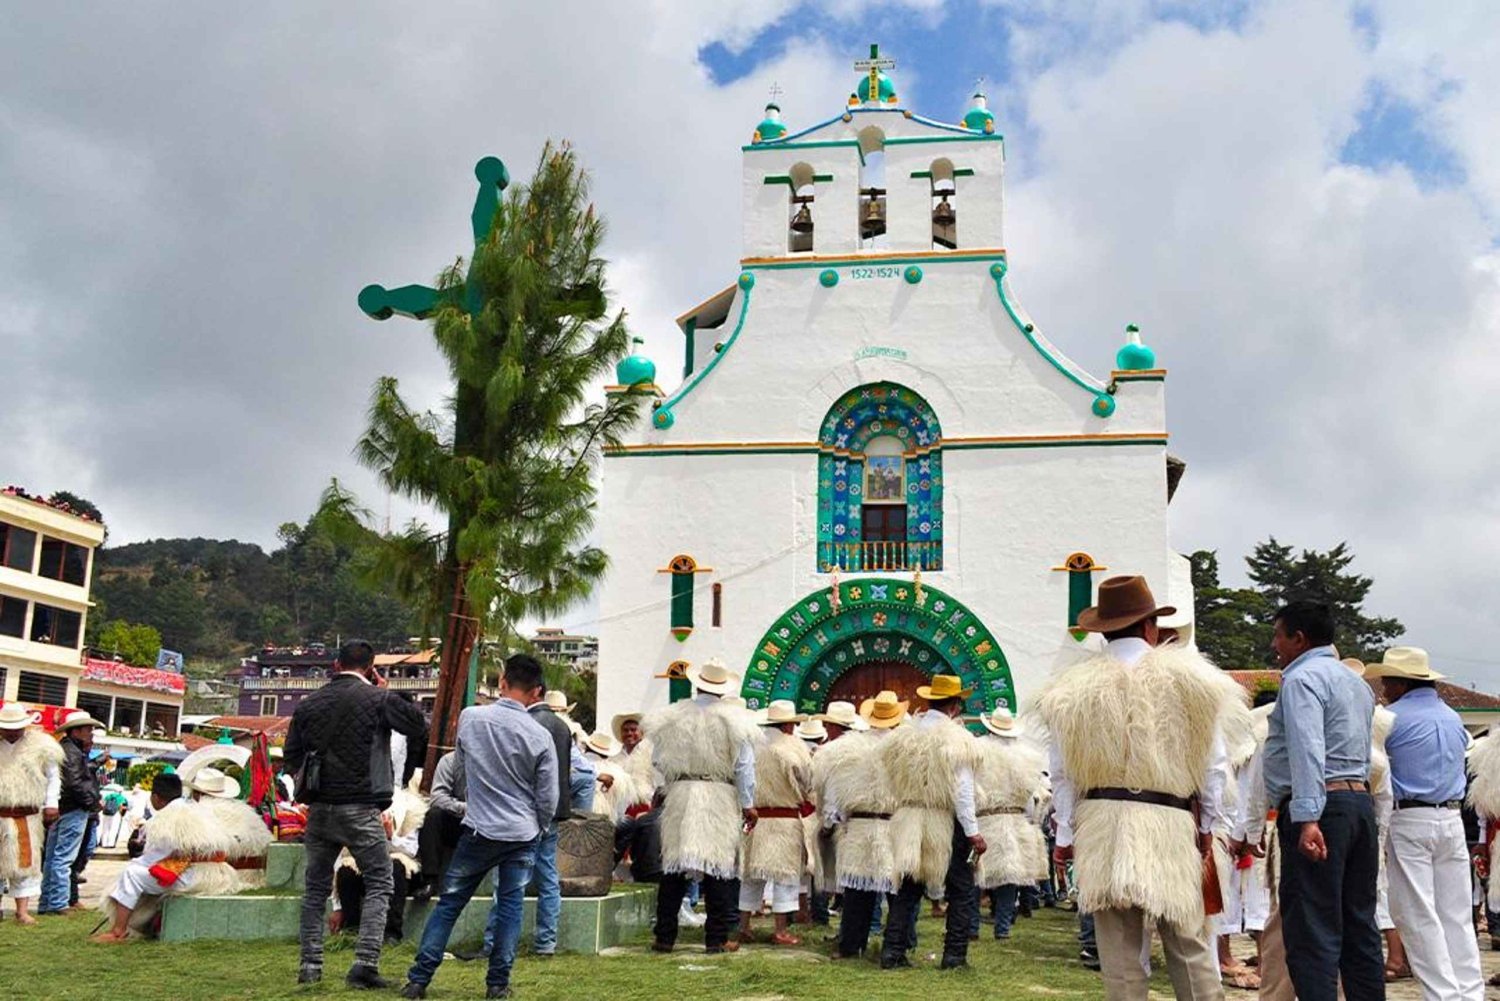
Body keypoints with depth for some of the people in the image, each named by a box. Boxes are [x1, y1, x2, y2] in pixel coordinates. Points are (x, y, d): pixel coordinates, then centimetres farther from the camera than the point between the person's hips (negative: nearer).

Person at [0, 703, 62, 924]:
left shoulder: (39, 746, 2)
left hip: (25, 817, -2)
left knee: (24, 862, -2)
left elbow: (53, 777, 8)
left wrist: (51, 804, -1)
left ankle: (22, 911, 1)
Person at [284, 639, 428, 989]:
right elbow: (420, 727, 2)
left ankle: (310, 965, 13)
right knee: (379, 884, 3)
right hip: (361, 809, -4)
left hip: (318, 808, 4)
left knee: (316, 887, 15)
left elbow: (291, 761, 11)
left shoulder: (309, 704, 8)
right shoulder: (378, 699, -7)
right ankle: (365, 962, -7)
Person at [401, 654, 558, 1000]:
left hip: (479, 829, 0)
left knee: (449, 903, 9)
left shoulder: (469, 718, -7)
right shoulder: (540, 737, -10)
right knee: (510, 907, 11)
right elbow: (548, 798, -3)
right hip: (523, 834, 0)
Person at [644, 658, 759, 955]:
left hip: (679, 798, 2)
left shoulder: (671, 716, 3)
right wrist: (748, 804, 2)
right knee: (720, 867, 3)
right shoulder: (734, 720, -3)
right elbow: (744, 766, -2)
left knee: (674, 866, 7)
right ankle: (716, 939, 5)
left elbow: (658, 760, 9)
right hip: (721, 799, -2)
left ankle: (664, 937, 11)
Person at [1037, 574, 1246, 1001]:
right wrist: (1206, 824, 17)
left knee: (1119, 950, 3)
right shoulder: (1188, 678, 4)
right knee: (1190, 945, 11)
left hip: (1102, 825, 0)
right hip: (1171, 823, 0)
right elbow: (1213, 762, 6)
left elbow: (1063, 772, 3)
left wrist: (1064, 836, 10)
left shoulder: (1076, 686, 3)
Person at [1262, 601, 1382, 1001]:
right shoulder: (1356, 681, 23)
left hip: (1322, 804, -9)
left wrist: (1307, 818, -26)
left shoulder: (1302, 678, -8)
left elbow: (1307, 752, -20)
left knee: (1312, 931, -9)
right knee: (1359, 925, 13)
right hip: (1361, 799, 9)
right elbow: (1360, 751, 21)